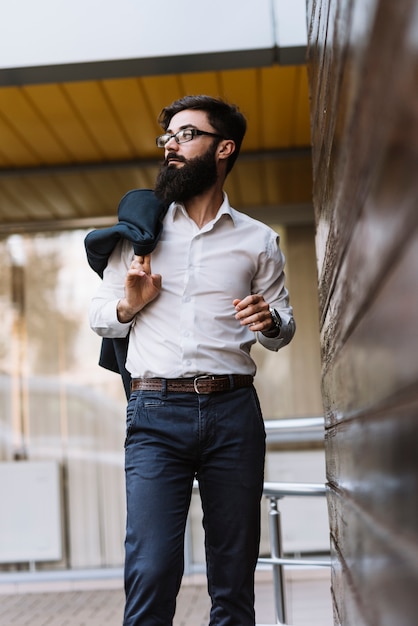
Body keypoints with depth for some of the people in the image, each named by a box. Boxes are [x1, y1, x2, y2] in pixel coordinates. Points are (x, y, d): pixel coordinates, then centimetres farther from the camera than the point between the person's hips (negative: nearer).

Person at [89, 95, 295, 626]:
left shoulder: (258, 241, 14)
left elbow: (284, 330, 18)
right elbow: (98, 317, 19)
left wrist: (269, 322, -5)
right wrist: (128, 306, -3)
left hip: (233, 410, 1)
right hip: (156, 410, 0)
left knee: (234, 578, 4)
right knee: (151, 572, -10)